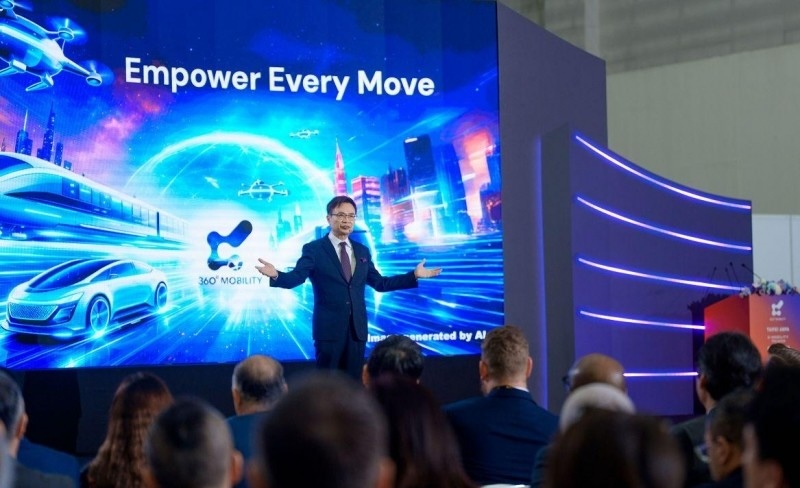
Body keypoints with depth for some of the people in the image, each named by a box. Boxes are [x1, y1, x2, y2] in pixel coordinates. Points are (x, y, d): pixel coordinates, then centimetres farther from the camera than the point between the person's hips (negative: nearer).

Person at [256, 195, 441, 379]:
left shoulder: (362, 251, 14)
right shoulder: (314, 249, -2)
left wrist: (414, 275, 11)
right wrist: (276, 275, -35)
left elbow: (379, 283, 15)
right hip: (329, 327, -5)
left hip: (357, 328, 5)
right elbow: (295, 278, -13)